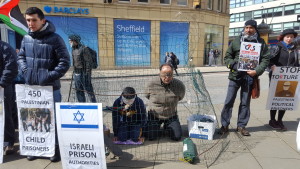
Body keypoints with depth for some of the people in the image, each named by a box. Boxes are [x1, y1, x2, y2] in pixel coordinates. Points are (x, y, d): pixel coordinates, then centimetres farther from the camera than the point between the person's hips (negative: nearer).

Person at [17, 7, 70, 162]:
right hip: (31, 87, 5)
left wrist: (50, 76, -18)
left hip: (50, 87, -5)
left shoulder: (54, 38, -10)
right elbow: (21, 57, 16)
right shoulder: (26, 38, 5)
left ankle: (56, 147, 23)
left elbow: (65, 62, -12)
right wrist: (25, 71, -2)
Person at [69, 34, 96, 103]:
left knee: (89, 90, -2)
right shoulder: (73, 49, 13)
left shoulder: (84, 49, -12)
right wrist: (74, 72, 17)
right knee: (79, 91, 13)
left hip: (83, 73, -8)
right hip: (76, 74, 8)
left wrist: (87, 74, -18)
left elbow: (88, 62, -15)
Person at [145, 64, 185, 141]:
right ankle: (157, 126, 28)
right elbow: (147, 96, 4)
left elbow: (180, 97, 7)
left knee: (177, 137, -3)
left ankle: (167, 126, 29)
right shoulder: (152, 84, -19)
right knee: (151, 137, -7)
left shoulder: (179, 85, -18)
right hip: (154, 115, 0)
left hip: (171, 115, 1)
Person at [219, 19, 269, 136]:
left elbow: (265, 59, 4)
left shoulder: (261, 42, 7)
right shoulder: (236, 41, 6)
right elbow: (227, 57, 7)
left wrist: (257, 71, -11)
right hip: (235, 76, -1)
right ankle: (224, 125, 12)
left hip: (250, 77, 1)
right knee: (229, 101, 1)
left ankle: (241, 125, 23)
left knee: (245, 103, 10)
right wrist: (233, 65, -11)